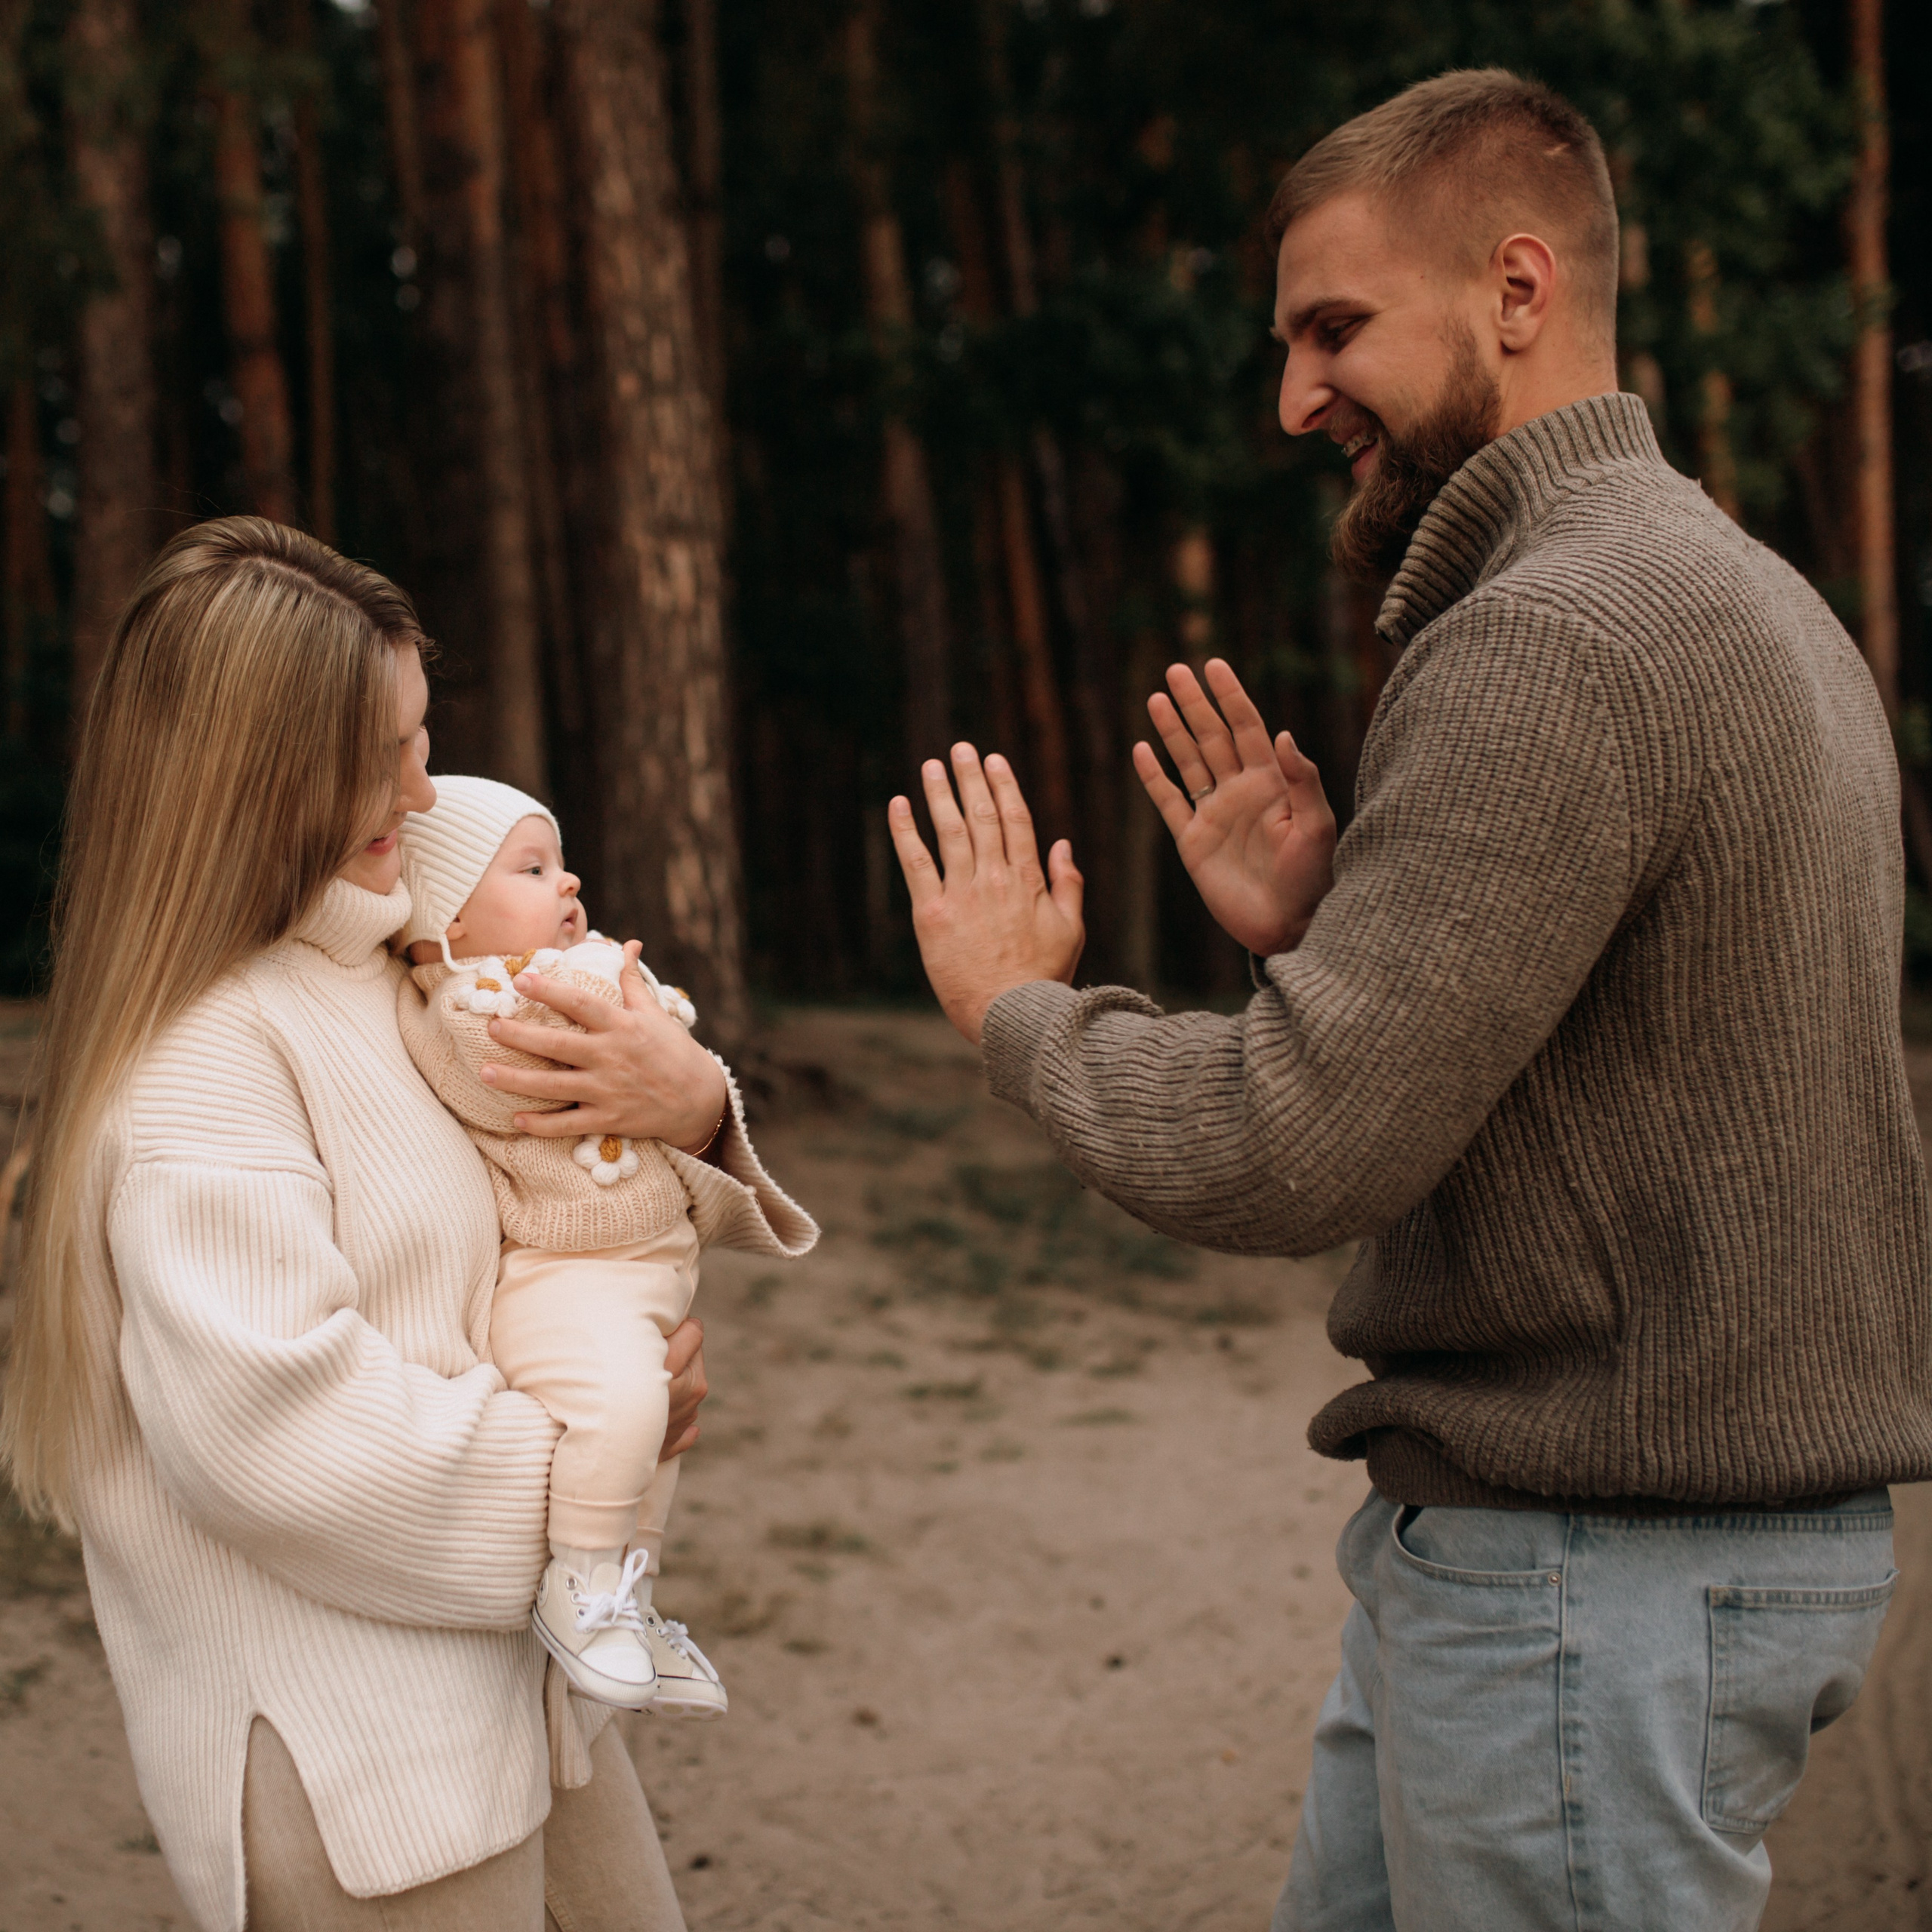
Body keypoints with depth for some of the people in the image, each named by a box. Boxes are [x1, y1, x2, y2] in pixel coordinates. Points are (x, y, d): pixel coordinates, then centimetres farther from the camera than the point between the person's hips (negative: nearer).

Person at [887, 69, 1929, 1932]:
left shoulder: (1557, 642, -21)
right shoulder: (1730, 592, 12)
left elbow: (1293, 1155, -25)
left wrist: (1015, 1003, -9)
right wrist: (1316, 937, 4)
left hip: (1598, 1574, -10)